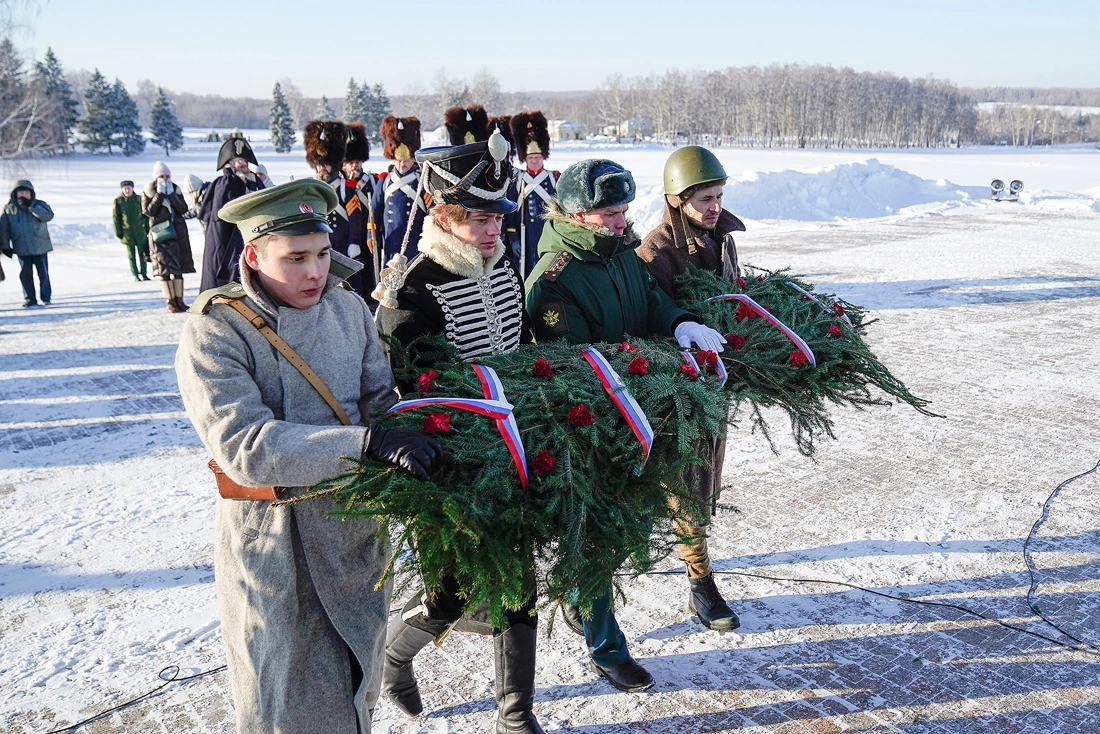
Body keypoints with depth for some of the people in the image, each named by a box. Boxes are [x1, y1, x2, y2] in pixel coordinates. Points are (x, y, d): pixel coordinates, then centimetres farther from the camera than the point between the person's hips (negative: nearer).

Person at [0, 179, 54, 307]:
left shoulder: (39, 204, -1)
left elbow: (48, 215, -21)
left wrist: (31, 206, -25)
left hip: (40, 246, -1)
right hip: (22, 248, 1)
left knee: (43, 273, 3)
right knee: (25, 274, 3)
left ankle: (46, 297, 16)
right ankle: (30, 299, 11)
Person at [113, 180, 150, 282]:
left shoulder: (139, 199, 2)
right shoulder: (118, 201, -2)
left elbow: (145, 214, 8)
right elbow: (115, 217, 0)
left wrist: (147, 229, 3)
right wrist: (118, 233, -4)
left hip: (140, 230, 1)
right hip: (127, 231, -1)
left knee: (142, 253, 5)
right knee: (131, 254, 3)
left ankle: (143, 273, 15)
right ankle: (135, 275, 9)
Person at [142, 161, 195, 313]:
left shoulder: (175, 189, 7)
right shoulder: (148, 191, 1)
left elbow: (183, 209, -3)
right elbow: (148, 211, -11)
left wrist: (171, 194, -12)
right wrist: (160, 194, -13)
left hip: (177, 232, 3)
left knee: (178, 267, 4)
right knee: (164, 268, -5)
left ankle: (179, 300, 10)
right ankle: (170, 301, -1)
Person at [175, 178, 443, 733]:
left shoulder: (348, 307, -1)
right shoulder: (213, 333, -16)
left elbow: (380, 400, 3)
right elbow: (244, 446, -27)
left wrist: (411, 448, -19)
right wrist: (367, 442, -35)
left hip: (353, 526, 4)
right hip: (270, 544, -4)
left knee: (356, 688, 22)